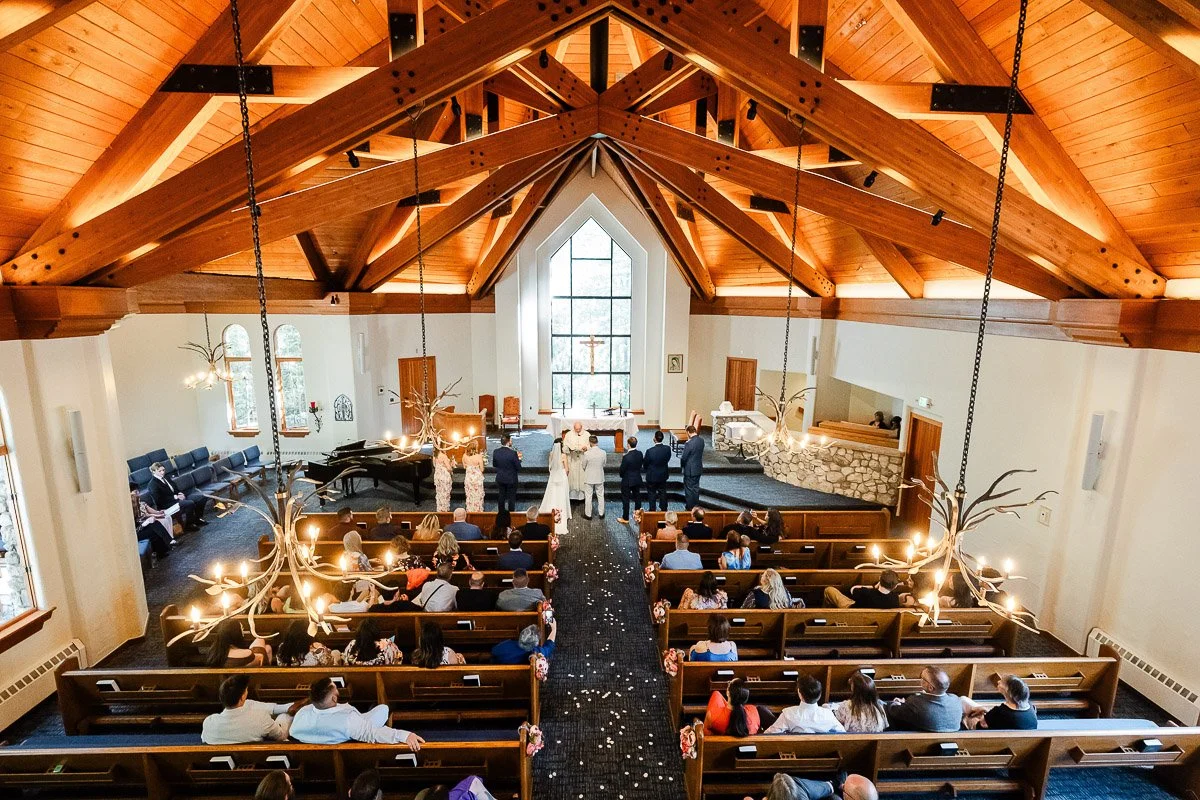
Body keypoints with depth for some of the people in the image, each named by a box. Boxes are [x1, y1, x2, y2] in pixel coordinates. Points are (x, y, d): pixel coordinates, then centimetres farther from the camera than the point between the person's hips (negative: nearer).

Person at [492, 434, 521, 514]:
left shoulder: (495, 452, -10)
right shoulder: (513, 453, -23)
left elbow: (494, 465, 4)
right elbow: (518, 468, -16)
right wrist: (518, 459, 0)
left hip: (500, 479, 4)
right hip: (511, 479, -4)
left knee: (501, 498, 18)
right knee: (511, 498, 11)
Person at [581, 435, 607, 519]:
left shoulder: (587, 453, -21)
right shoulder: (603, 453, -13)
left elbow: (583, 466, -8)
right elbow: (604, 463, 3)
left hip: (589, 478, -3)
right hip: (600, 477, 3)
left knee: (588, 496, 11)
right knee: (600, 496, 16)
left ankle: (588, 514, 20)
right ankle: (601, 514, 26)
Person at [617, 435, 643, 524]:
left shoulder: (626, 457, -27)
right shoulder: (640, 454, -10)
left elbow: (621, 470, -18)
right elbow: (640, 465, 3)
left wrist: (618, 469, 3)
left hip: (627, 481, -6)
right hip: (637, 480, 6)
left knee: (625, 499, 9)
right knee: (637, 497, 22)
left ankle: (625, 518, 19)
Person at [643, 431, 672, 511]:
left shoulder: (650, 451, -28)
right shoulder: (667, 449, -17)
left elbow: (645, 464, -13)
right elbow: (667, 460, -1)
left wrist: (647, 469, 9)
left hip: (652, 476, -4)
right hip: (663, 475, 4)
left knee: (652, 494, 14)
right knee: (662, 493, 22)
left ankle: (652, 510, 23)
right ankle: (664, 509, 34)